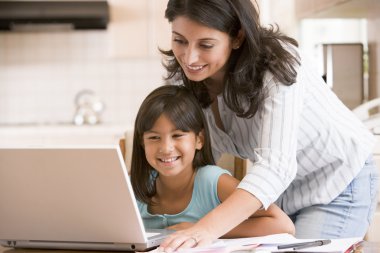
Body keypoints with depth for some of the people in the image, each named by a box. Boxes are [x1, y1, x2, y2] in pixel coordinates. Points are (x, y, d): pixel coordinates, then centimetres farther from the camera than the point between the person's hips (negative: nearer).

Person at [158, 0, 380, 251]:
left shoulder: (277, 65, -32)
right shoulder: (184, 77, -13)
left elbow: (275, 164, -43)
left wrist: (208, 228, -58)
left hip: (337, 181, -6)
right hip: (280, 189, 6)